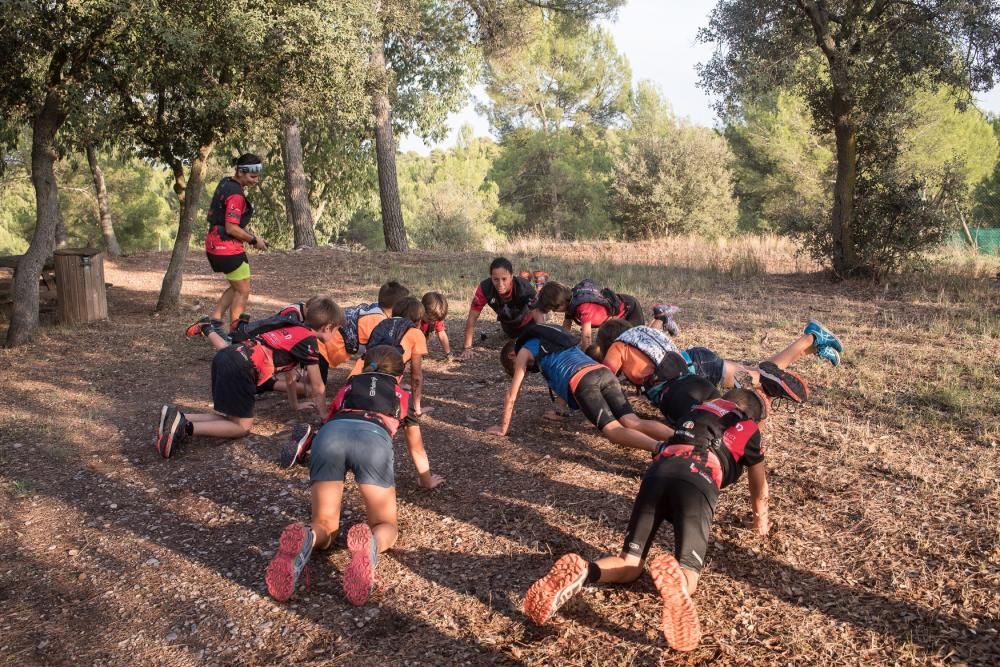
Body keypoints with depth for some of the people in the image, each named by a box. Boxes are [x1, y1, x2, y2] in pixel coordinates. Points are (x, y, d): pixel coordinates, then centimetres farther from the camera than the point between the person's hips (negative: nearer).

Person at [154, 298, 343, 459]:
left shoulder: (293, 330, 26)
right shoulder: (310, 341, 0)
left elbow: (289, 373, 38)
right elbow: (317, 388, 6)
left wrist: (295, 405, 47)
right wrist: (324, 416, 21)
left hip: (225, 356, 9)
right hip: (239, 367, -9)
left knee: (232, 418, 15)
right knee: (243, 426, 0)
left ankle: (178, 418, 2)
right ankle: (186, 428, -15)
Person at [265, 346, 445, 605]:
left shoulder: (347, 387, 40)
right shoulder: (402, 396, 38)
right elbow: (416, 450, 50)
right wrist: (426, 481, 70)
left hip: (330, 435, 2)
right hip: (373, 437, -2)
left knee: (324, 526, 13)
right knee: (385, 526, 13)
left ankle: (305, 538, -25)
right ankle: (370, 544, -25)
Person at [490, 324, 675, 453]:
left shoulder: (524, 351, 21)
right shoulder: (548, 340, 41)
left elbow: (512, 395, 21)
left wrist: (503, 428, 30)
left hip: (582, 381, -7)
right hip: (603, 372, 7)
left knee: (613, 430, -15)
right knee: (633, 422, -4)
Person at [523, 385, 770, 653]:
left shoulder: (699, 410, 37)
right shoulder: (749, 430, 28)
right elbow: (759, 486, 44)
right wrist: (761, 519, 65)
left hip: (658, 474, 3)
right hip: (697, 484, -3)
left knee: (630, 564, 7)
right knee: (686, 577, -5)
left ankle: (582, 572, -26)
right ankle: (674, 578, -45)